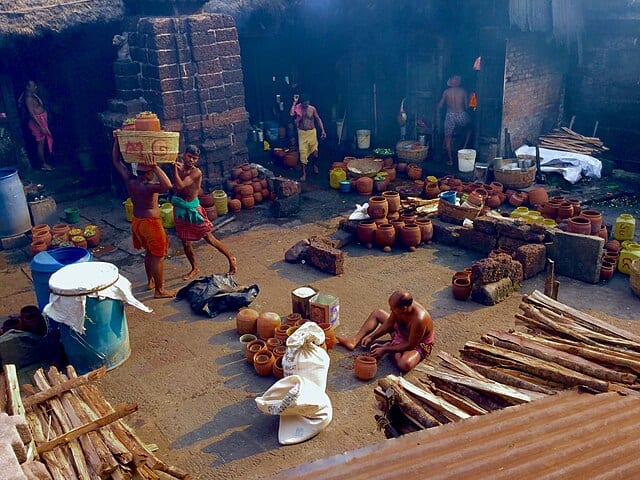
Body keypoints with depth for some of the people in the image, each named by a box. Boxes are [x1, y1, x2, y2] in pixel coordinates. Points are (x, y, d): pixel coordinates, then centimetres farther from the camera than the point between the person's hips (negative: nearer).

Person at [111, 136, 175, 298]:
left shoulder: (130, 180, -5)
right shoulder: (148, 186, -27)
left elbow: (116, 161, 7)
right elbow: (167, 186, -46)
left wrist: (117, 140, 8)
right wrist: (156, 167, -41)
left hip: (136, 221, 9)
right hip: (150, 223, -9)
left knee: (149, 252, 25)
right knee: (158, 256, 3)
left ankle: (150, 281, 39)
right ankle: (159, 290, 10)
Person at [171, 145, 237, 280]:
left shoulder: (196, 172, -18)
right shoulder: (180, 168, 1)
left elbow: (180, 186, -28)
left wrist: (175, 169, -26)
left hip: (192, 209, -6)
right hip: (179, 209, 6)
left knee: (210, 239, 2)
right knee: (185, 242, 14)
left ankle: (231, 258, 19)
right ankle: (194, 268, 32)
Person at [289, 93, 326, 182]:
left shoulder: (312, 108, -4)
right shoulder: (298, 108, -7)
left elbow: (318, 119, 3)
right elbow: (291, 114, -26)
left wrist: (323, 130, -4)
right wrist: (294, 102, -22)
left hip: (312, 132, 1)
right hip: (302, 133, -1)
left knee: (314, 151, 8)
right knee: (303, 152, -4)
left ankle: (315, 165, 41)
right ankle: (304, 173, 2)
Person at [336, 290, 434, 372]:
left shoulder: (419, 320, -41)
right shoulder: (400, 306, -20)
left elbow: (410, 345, -31)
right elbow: (389, 323, -2)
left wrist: (385, 350, -25)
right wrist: (371, 337, -4)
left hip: (418, 344, -7)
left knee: (405, 364, -39)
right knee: (377, 313, 10)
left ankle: (389, 347, -7)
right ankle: (354, 341, 7)